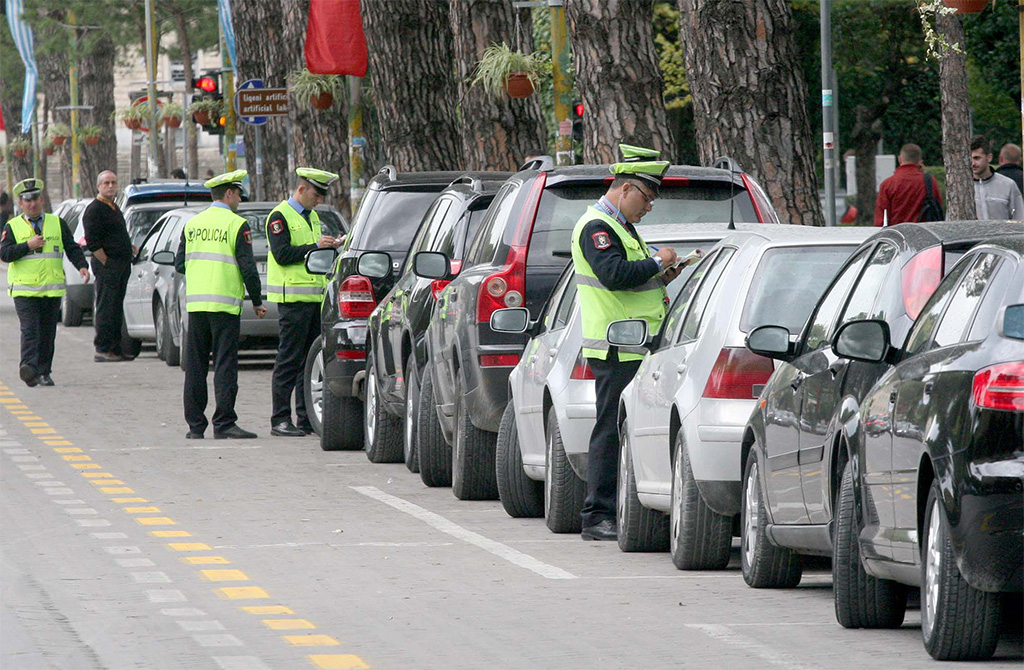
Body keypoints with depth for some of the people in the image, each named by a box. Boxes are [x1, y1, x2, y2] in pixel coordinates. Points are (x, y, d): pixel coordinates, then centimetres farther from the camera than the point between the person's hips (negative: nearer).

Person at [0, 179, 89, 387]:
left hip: (52, 289, 3)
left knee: (48, 332, 5)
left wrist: (82, 266, -5)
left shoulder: (57, 223, 13)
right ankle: (28, 368, -29)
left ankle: (43, 372, 11)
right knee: (30, 330, -17)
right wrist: (27, 246, -13)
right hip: (24, 289, -3)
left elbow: (72, 249, 12)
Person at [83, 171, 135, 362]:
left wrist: (130, 249, 17)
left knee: (116, 309, 11)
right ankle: (102, 350, -8)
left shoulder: (115, 208, 20)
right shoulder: (94, 210, -10)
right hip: (107, 266, -9)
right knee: (106, 308, -9)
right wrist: (106, 263, -16)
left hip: (122, 265, 9)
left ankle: (115, 349, 15)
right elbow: (92, 242, -16)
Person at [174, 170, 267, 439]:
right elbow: (248, 267, -8)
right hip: (225, 303, -5)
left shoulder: (192, 224, 10)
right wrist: (257, 301, 1)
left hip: (195, 303, 5)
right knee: (225, 365, -4)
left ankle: (195, 424, 9)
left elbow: (179, 264, 12)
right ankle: (224, 423, -8)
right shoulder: (237, 225, -6)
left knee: (195, 366, 8)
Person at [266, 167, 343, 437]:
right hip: (292, 298, -8)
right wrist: (316, 246, -17)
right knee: (290, 360, -7)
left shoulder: (312, 217, 20)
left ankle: (306, 418, 11)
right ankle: (280, 420, -5)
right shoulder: (280, 217, -5)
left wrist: (330, 247, 8)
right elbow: (282, 255, -16)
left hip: (315, 297, 8)